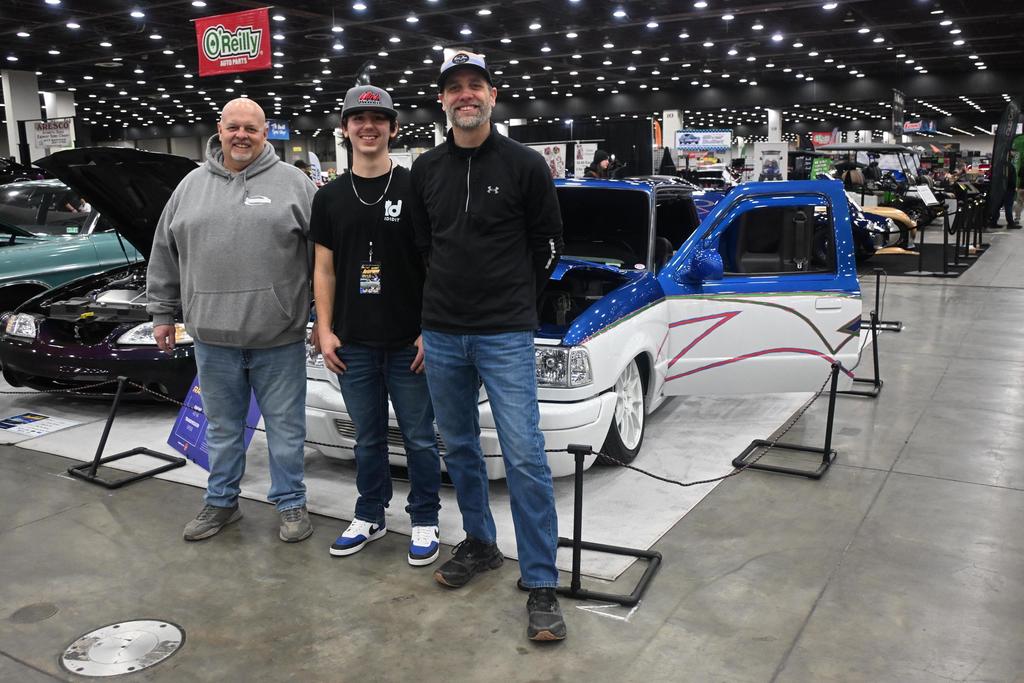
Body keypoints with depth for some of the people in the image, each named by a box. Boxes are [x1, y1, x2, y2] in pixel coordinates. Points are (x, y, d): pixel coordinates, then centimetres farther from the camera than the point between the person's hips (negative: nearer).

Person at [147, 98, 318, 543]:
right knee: (222, 428, 16)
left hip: (278, 337, -3)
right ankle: (221, 502, 32)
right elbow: (165, 255, 16)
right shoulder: (191, 186, 10)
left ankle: (291, 502, 23)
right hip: (212, 336, 3)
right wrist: (162, 312, 14)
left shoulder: (292, 182, 1)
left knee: (285, 428, 8)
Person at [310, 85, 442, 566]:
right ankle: (370, 517, 30)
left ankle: (424, 522, 21)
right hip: (354, 342, 3)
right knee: (368, 438, 15)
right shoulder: (330, 197, 8)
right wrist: (325, 331, 2)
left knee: (419, 438, 7)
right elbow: (324, 269, 10)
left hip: (408, 341, -3)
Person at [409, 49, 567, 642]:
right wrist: (448, 298, 14)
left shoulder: (524, 164, -3)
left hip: (505, 337, -4)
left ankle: (542, 584, 3)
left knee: (525, 456, -7)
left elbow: (549, 241, 5)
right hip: (441, 334, 5)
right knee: (460, 448, 15)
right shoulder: (427, 169, 8)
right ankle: (480, 544, 34)